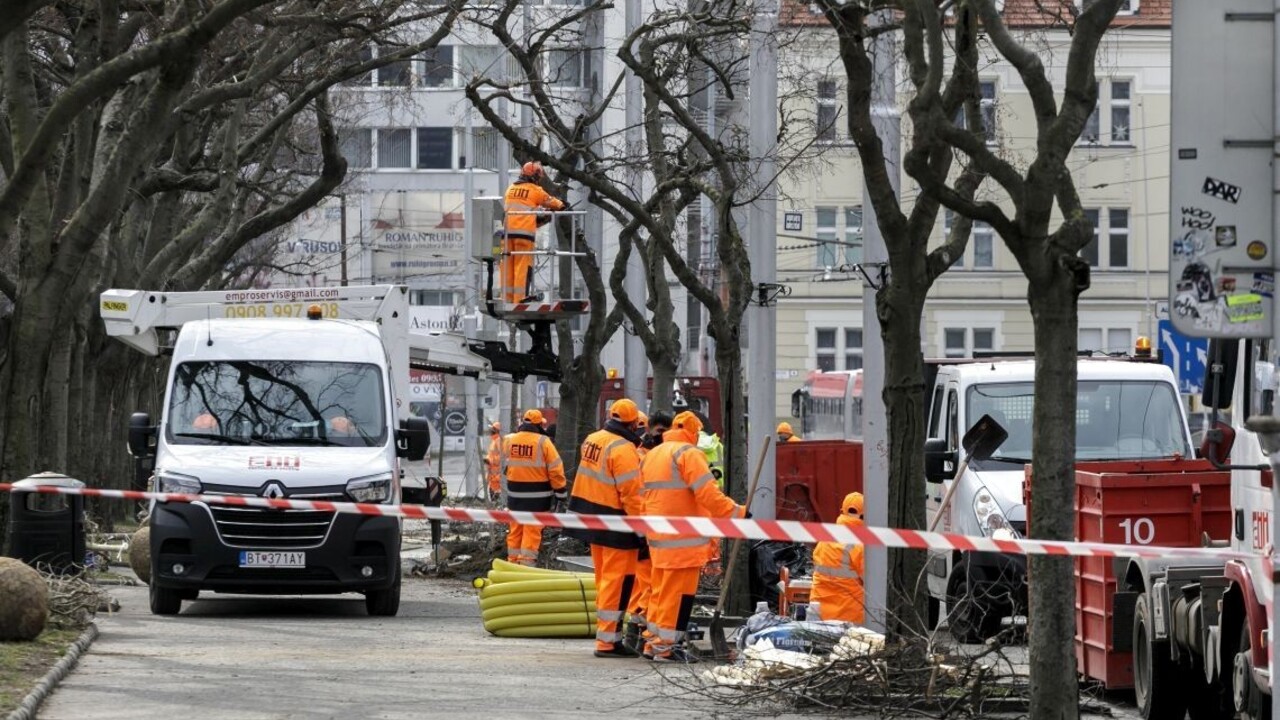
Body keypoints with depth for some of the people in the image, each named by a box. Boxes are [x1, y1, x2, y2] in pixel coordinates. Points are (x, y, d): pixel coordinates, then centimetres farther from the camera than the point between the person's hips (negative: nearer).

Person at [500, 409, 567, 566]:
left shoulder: (508, 441, 2)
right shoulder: (543, 442, -10)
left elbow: (502, 468, 14)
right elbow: (555, 469, -7)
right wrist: (560, 491, 1)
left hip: (515, 495, 4)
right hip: (537, 496, -4)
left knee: (515, 530, 13)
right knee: (532, 531, -1)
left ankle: (512, 562, 19)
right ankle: (527, 563, -4)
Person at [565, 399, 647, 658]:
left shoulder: (593, 440, 7)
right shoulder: (623, 449, -19)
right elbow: (631, 494, -21)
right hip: (615, 526, -9)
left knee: (604, 578, 17)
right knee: (618, 580, -5)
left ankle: (605, 634, 24)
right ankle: (608, 641, -6)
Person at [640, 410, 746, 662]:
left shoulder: (651, 455, 16)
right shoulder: (688, 453, -11)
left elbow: (646, 495, 20)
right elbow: (708, 494, -19)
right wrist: (737, 512, -14)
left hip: (659, 537, 9)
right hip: (682, 538, -9)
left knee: (661, 590, 16)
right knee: (679, 592, -4)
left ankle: (654, 642, 21)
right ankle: (666, 646, -3)